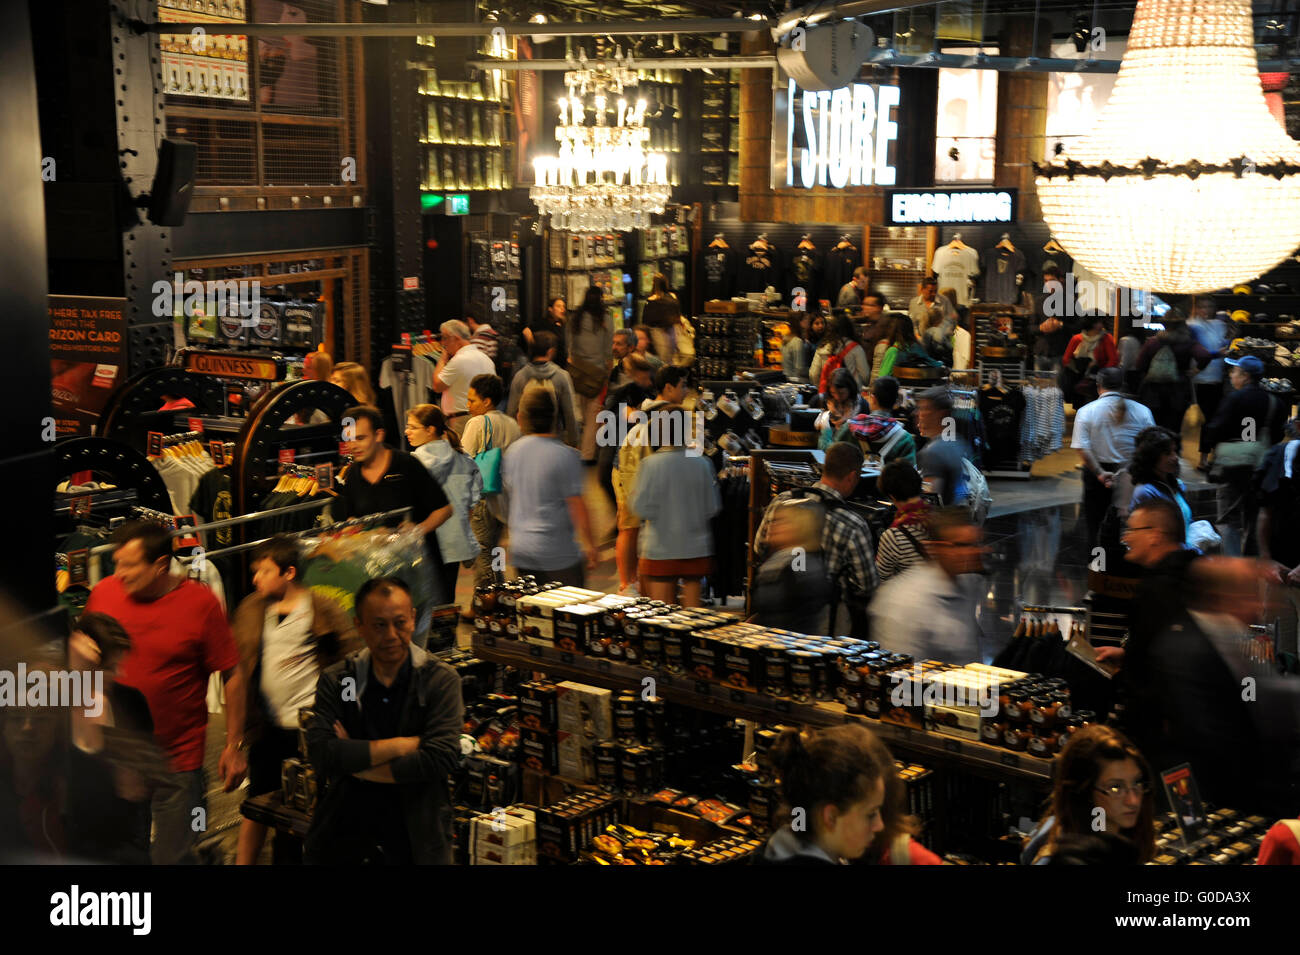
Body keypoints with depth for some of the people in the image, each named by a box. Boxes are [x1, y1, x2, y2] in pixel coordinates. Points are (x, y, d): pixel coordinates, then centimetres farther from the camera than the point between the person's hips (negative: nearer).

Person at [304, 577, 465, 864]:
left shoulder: (441, 680, -8)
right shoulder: (335, 680, -2)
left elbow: (442, 758, -20)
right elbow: (320, 753, -16)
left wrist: (354, 762, -14)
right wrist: (404, 744, -19)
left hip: (413, 834, -1)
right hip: (343, 827, 2)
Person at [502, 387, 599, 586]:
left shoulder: (511, 452, 4)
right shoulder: (565, 455, -13)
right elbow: (576, 504, -14)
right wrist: (589, 544, -6)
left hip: (520, 549, 6)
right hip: (557, 552, -5)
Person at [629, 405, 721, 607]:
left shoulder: (651, 464, -13)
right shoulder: (702, 463, -5)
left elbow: (641, 509, -13)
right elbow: (713, 507, 1)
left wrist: (633, 496, 7)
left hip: (661, 550, -2)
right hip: (696, 547, 2)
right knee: (693, 604, 11)